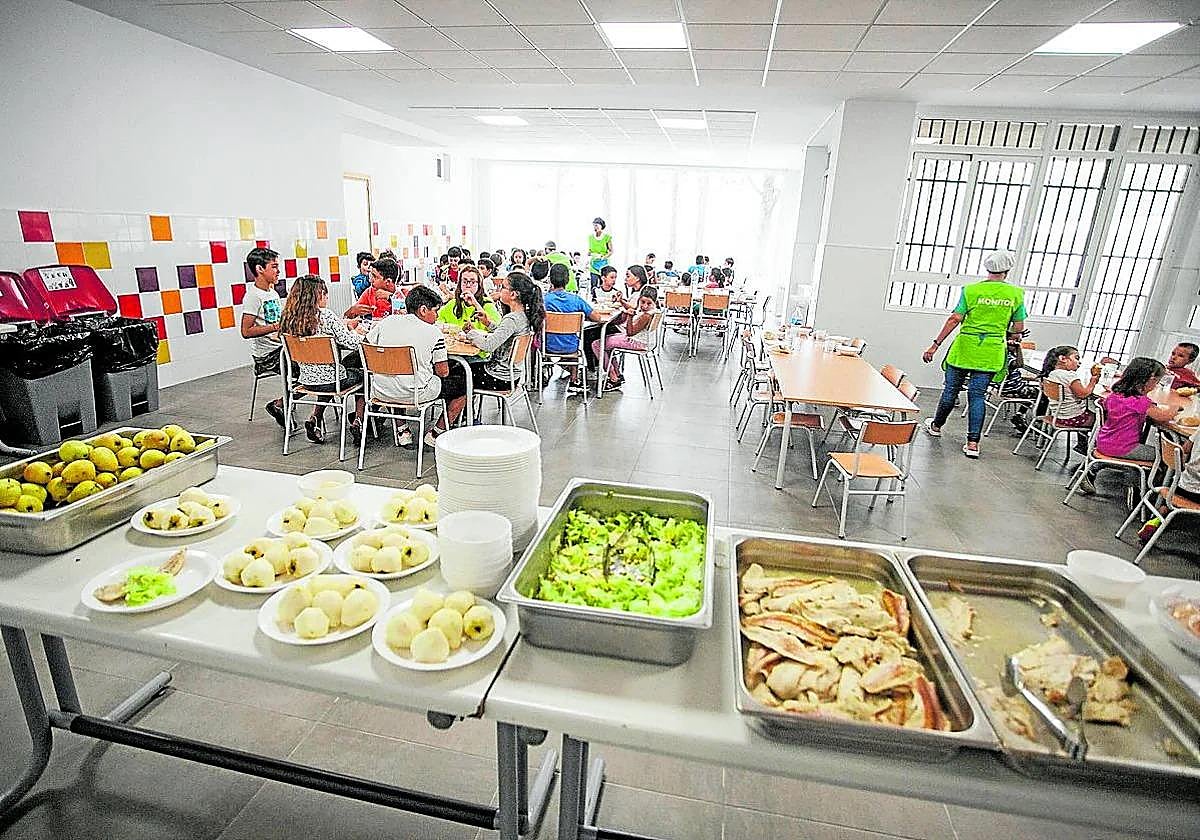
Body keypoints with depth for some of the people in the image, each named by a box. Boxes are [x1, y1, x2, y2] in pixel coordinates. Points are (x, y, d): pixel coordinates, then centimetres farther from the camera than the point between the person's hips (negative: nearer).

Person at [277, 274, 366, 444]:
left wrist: (342, 325, 19)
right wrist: (356, 331, 3)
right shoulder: (327, 317, -20)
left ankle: (315, 419, 21)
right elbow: (352, 343, -18)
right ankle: (358, 421, 14)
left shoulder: (289, 318, 0)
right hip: (331, 380, -6)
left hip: (306, 380, 6)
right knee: (361, 375, 24)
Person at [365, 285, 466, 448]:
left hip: (381, 392, 5)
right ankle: (435, 433, 17)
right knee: (463, 382, 12)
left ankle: (402, 430, 31)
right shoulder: (433, 332, -8)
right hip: (416, 394, -5)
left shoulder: (387, 321, 3)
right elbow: (443, 372, -5)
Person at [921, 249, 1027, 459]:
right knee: (978, 394, 3)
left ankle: (936, 426, 31)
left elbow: (955, 319, -11)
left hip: (964, 348, -1)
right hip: (991, 354, 2)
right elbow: (1018, 327, 4)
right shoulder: (1016, 294, 1)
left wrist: (935, 344, -10)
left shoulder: (971, 290, -6)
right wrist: (1006, 337, 25)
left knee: (951, 389, 12)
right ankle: (973, 442, 0)